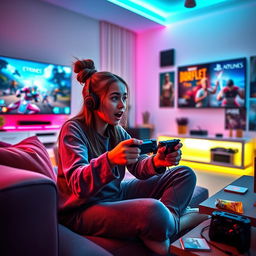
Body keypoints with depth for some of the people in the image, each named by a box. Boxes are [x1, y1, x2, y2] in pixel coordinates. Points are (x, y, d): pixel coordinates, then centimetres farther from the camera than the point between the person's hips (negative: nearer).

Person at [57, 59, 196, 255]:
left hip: (115, 194, 8)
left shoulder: (117, 130, 4)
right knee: (153, 209, -38)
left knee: (185, 174, 4)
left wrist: (157, 162, -26)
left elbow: (138, 167, -3)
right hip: (82, 209, -7)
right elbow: (78, 185, -26)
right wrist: (110, 159, -45)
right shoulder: (73, 130, -15)